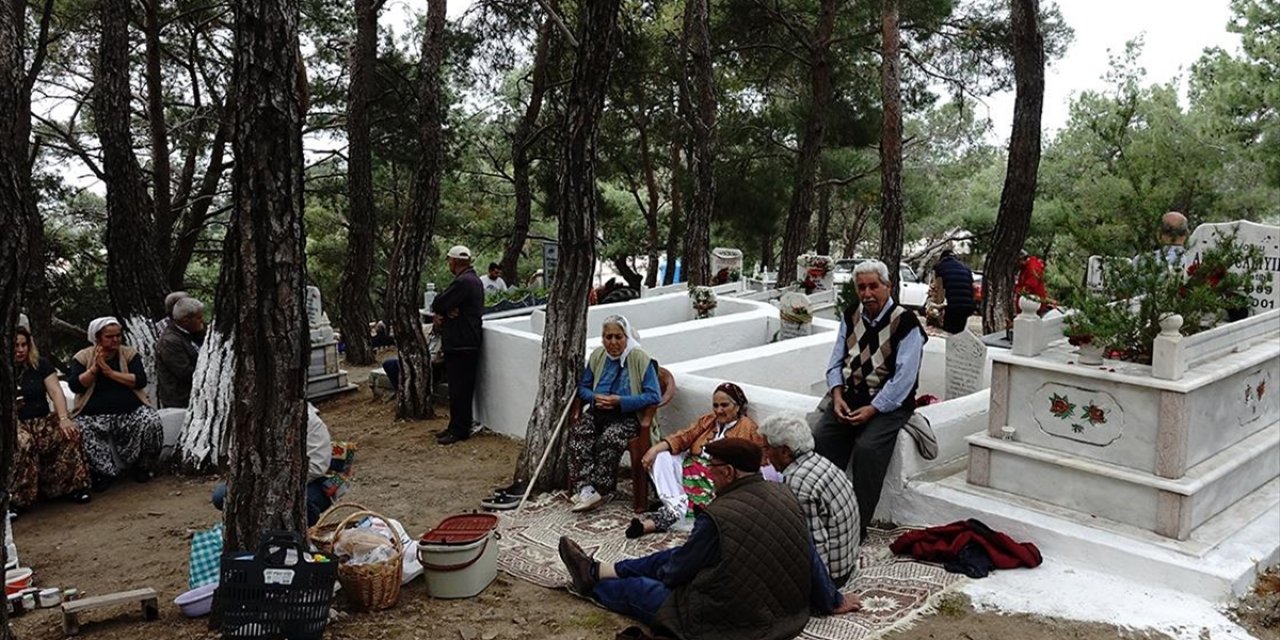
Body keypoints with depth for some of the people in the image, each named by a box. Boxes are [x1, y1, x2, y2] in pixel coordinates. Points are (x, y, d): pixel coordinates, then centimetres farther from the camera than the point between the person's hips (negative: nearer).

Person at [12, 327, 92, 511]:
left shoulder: (40, 364, 9)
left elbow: (56, 391, -2)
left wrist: (63, 418, -17)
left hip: (43, 420, 2)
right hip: (15, 423, -2)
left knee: (71, 433, -27)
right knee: (22, 444, -37)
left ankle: (71, 486, -15)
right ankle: (14, 499, -29)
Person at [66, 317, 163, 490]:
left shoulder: (130, 354, 9)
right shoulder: (82, 357, 9)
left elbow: (141, 381, -5)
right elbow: (75, 385, -3)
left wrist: (110, 372, -11)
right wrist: (95, 368, -12)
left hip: (130, 411, 0)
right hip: (93, 415, 0)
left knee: (151, 422, -28)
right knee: (80, 432, -31)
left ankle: (142, 467, -3)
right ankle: (104, 472, -11)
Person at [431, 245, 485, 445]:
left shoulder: (463, 282, -18)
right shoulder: (473, 280, 17)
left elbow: (437, 304, -19)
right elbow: (440, 306, 14)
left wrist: (440, 313, 3)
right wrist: (442, 313, -7)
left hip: (461, 344, -10)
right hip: (462, 343, 10)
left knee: (459, 389, -4)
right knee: (458, 387, 15)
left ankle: (459, 430, 1)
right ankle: (457, 426, 22)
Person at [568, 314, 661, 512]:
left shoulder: (640, 358, -5)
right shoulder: (597, 356, 10)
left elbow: (654, 396, -10)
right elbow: (582, 387, 19)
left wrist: (620, 401, -16)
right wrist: (595, 398, -5)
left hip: (628, 416, -4)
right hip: (597, 412, 4)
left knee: (609, 438, -35)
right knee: (577, 432, -27)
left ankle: (599, 490, -23)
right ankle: (585, 487, -32)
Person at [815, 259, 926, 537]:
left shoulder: (905, 322, -10)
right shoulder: (851, 315, 8)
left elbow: (903, 378, -15)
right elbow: (836, 362, 12)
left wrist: (872, 409, -20)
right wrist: (837, 396, -5)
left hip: (888, 403, -5)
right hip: (849, 396, 5)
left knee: (867, 447, -29)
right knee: (820, 438, -18)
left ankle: (858, 524, -17)